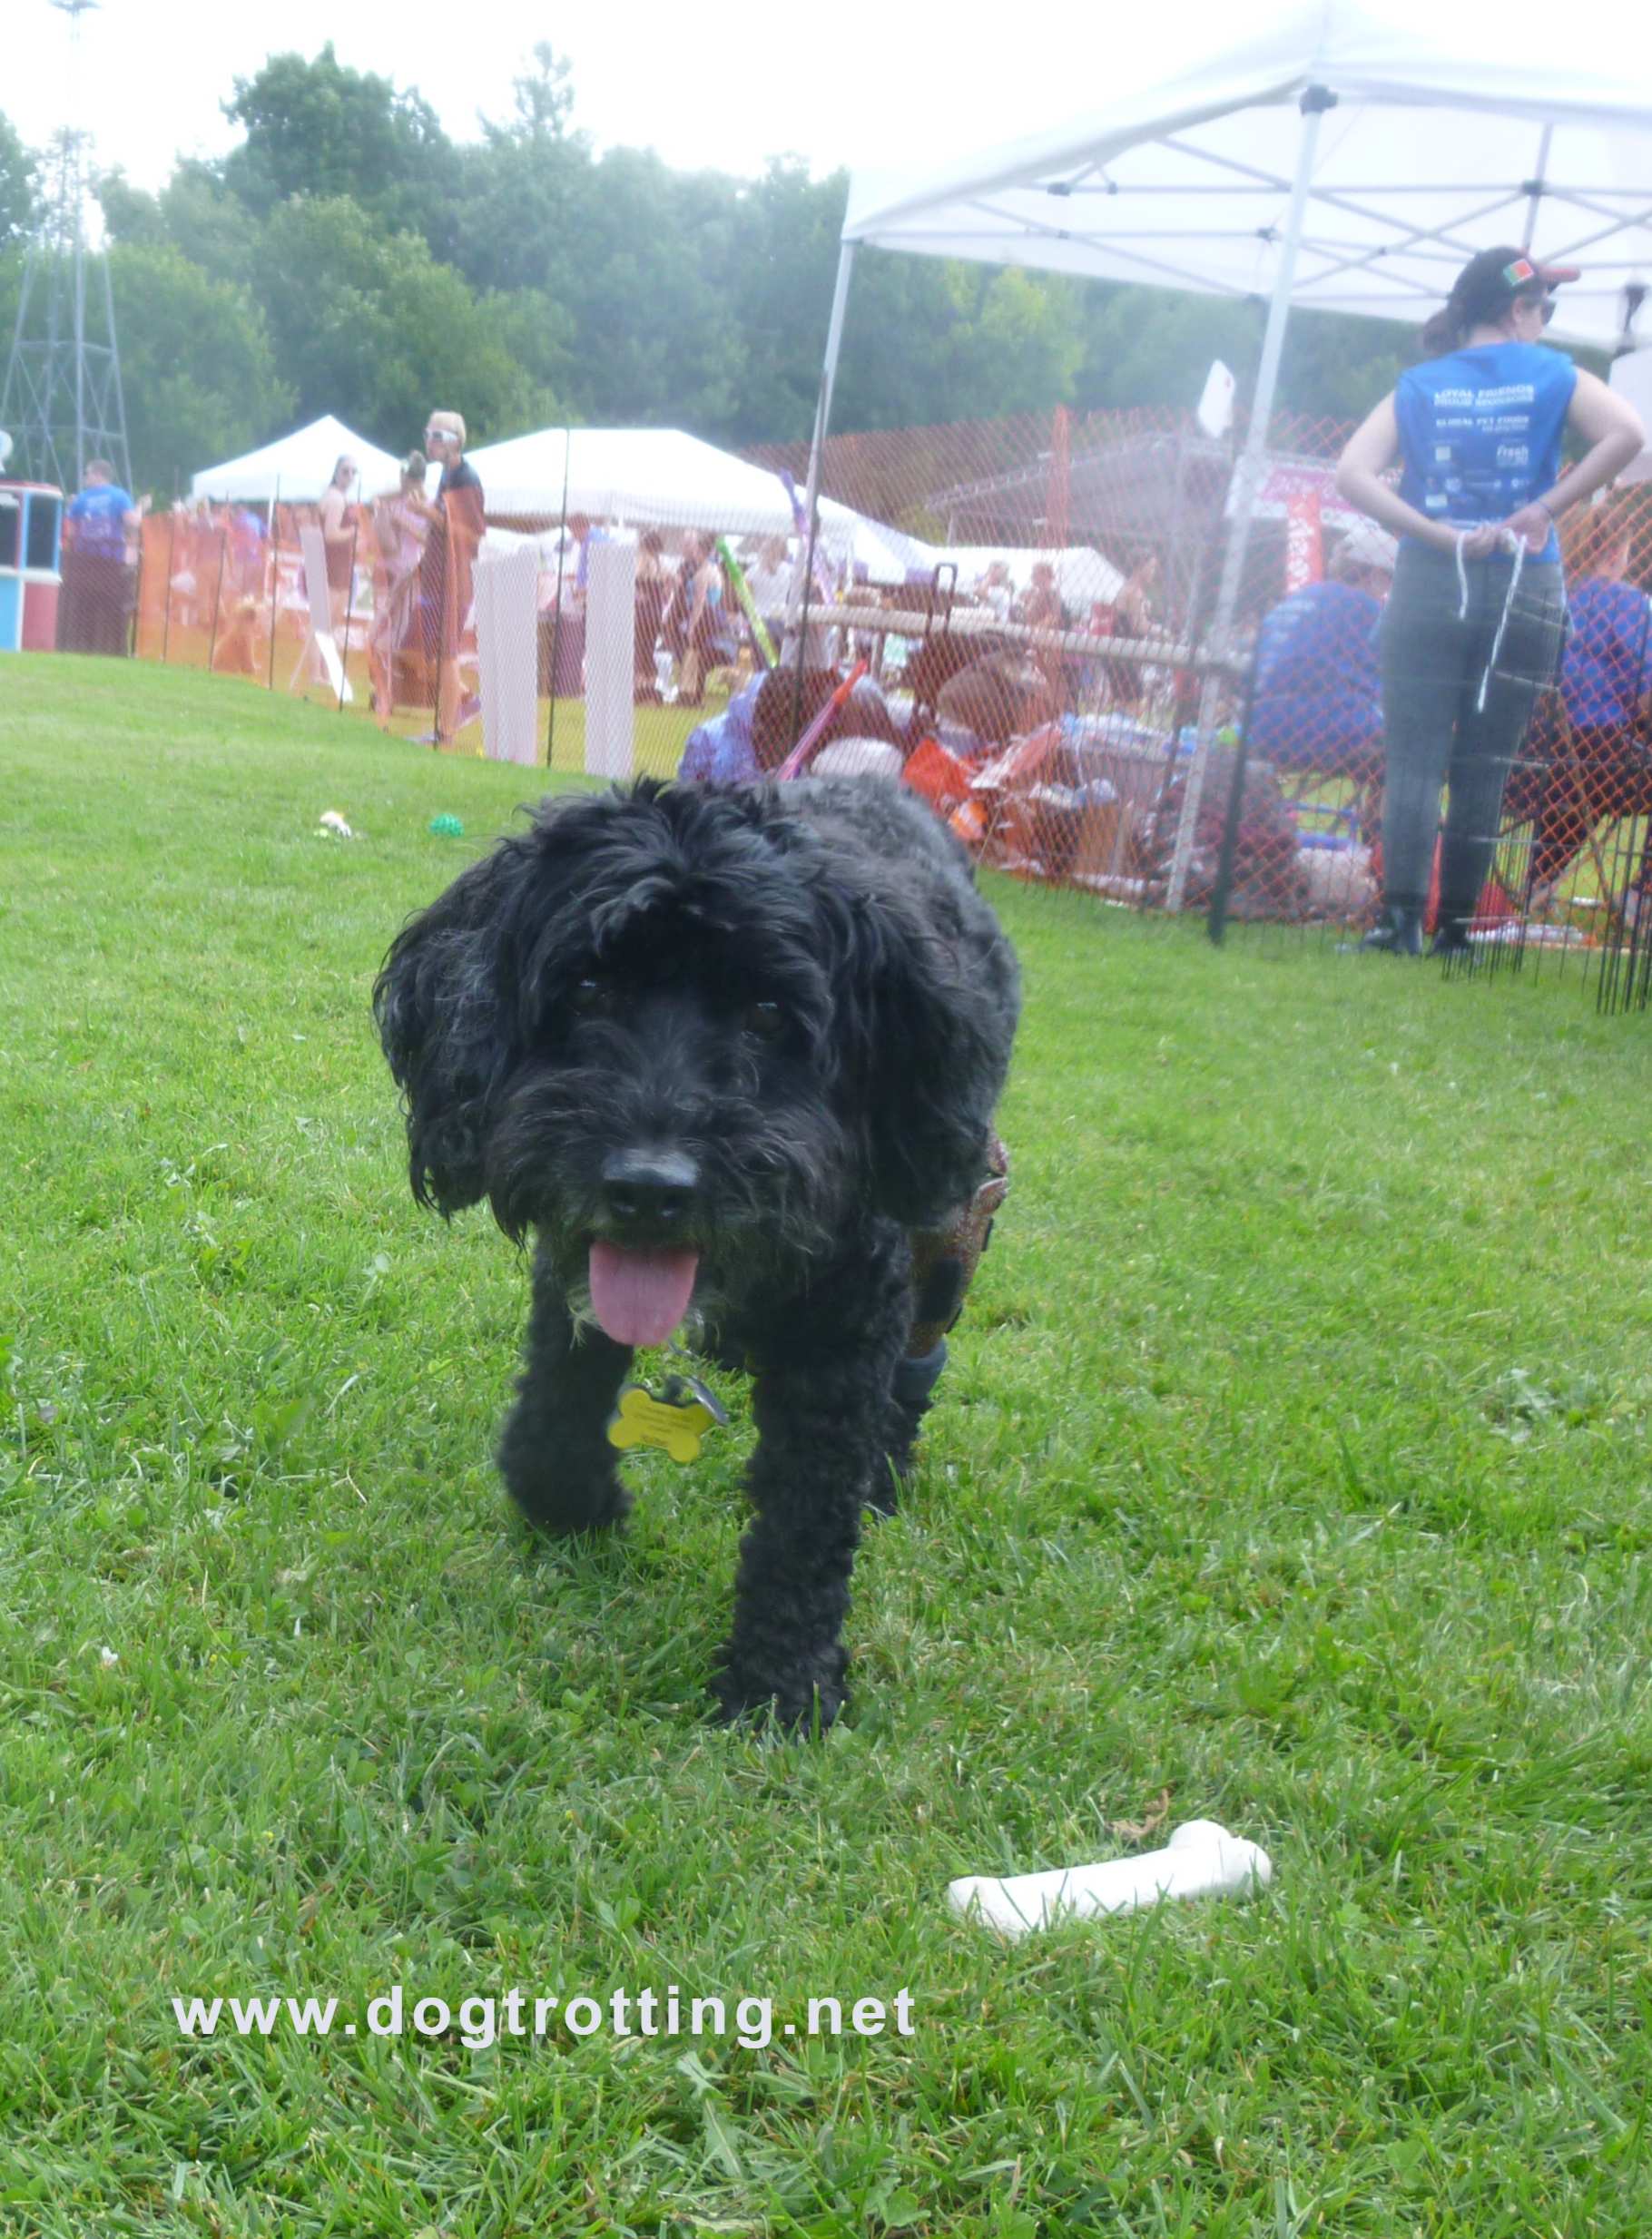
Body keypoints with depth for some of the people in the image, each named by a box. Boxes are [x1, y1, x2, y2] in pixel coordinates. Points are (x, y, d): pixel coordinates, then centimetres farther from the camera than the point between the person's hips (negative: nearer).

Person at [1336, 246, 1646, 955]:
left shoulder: (1419, 385, 8)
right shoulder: (1552, 376, 4)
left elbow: (1352, 475, -5)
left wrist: (1443, 538, -7)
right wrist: (1548, 507, -8)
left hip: (1427, 587, 0)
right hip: (1525, 594, 0)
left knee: (1413, 762, -1)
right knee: (1483, 771, 5)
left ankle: (1401, 916, -11)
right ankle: (1454, 926, 5)